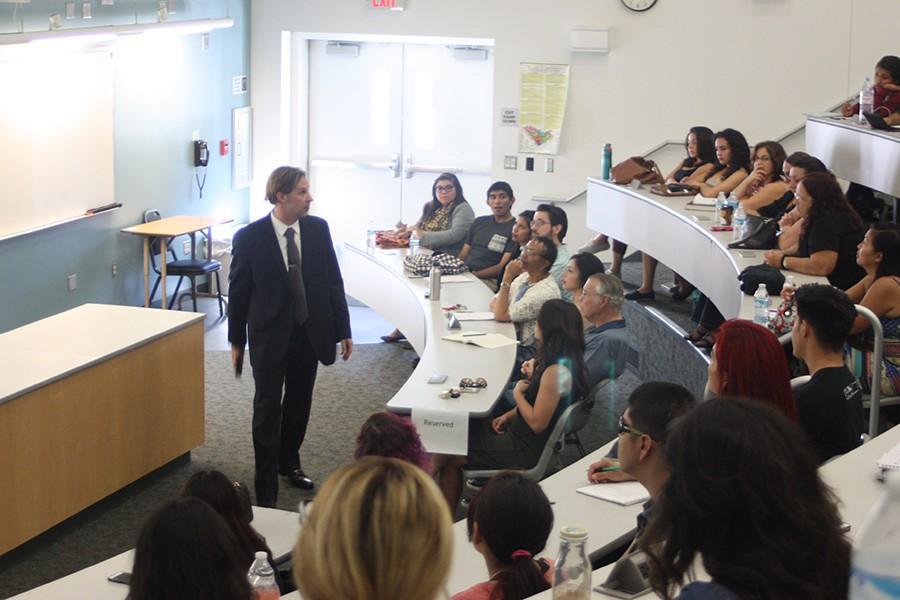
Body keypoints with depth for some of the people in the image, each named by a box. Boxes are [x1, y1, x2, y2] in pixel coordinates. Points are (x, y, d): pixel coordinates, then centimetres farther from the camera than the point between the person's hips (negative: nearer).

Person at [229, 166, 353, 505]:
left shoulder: (318, 229, -3)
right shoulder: (250, 238, -12)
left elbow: (333, 281, 4)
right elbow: (238, 292, -4)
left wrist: (343, 331, 3)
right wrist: (237, 340, 1)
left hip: (310, 333, 4)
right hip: (270, 336, -4)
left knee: (299, 404, 17)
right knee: (267, 409, 0)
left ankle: (289, 462, 38)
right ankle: (266, 489, 7)